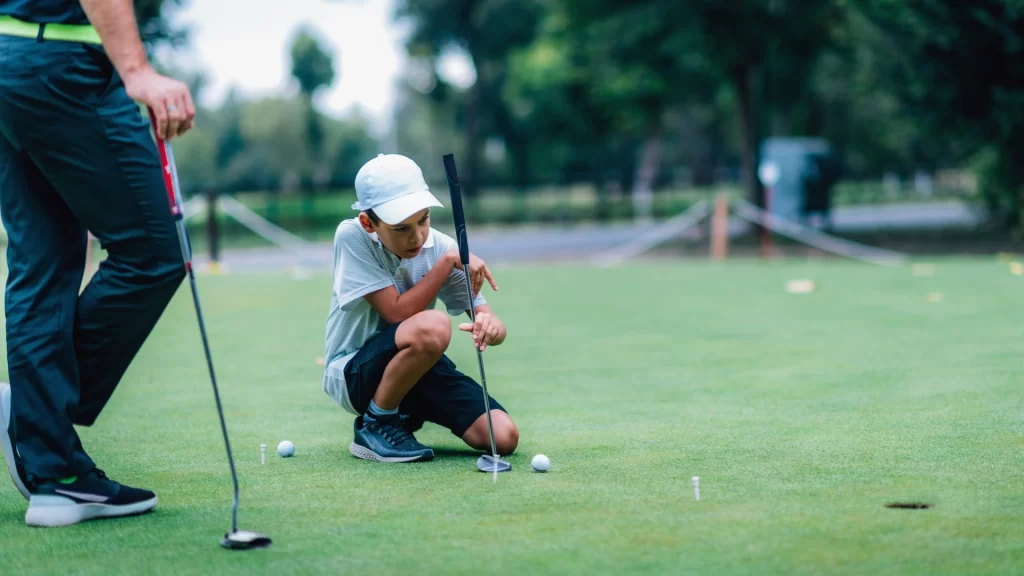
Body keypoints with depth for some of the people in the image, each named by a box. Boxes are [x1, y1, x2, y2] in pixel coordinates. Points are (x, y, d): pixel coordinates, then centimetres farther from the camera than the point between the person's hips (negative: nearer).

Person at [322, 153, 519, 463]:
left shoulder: (439, 246, -8)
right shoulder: (352, 237, -19)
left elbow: (494, 324, -9)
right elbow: (398, 313, -26)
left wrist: (489, 325, -34)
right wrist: (449, 260, -27)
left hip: (418, 366, 6)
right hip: (352, 372, -5)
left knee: (503, 437, -13)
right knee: (433, 326, -37)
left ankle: (407, 413, 16)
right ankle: (375, 425, -12)